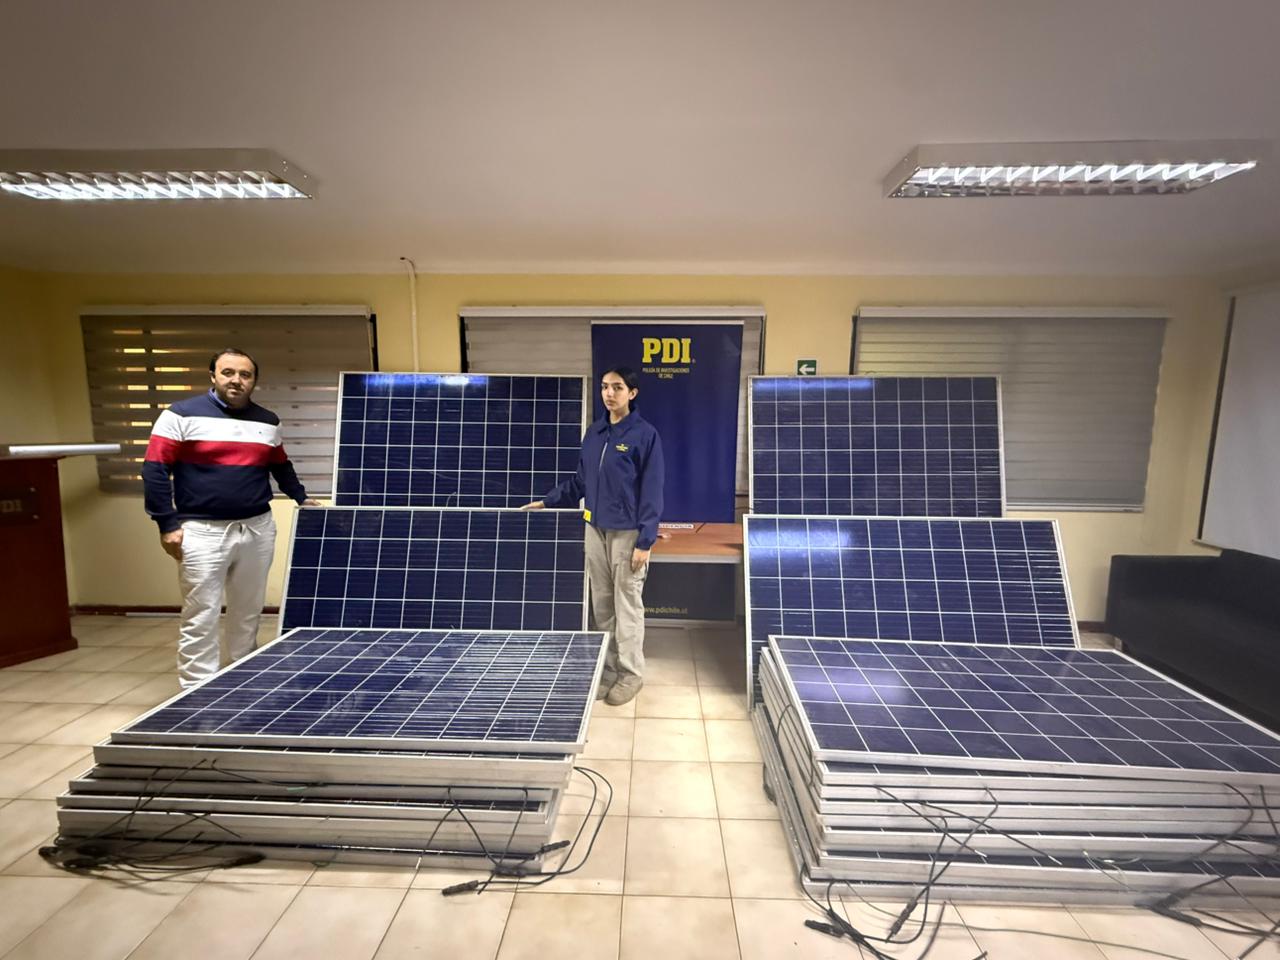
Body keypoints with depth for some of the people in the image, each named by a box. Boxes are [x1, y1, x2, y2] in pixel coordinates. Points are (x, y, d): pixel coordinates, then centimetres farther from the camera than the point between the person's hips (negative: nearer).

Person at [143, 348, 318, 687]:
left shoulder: (268, 422, 11)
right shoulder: (181, 414, -4)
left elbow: (280, 467, 25)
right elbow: (155, 469, -6)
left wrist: (301, 497, 18)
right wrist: (168, 524, -10)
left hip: (257, 530, 4)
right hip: (203, 532, -4)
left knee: (248, 615, 14)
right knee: (200, 620, 1)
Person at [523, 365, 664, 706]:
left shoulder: (645, 434, -10)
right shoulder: (594, 432, 9)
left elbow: (651, 491, -12)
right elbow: (580, 480, 17)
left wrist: (645, 541, -16)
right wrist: (547, 501, 12)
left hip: (627, 533, -6)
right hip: (596, 529, 6)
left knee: (627, 605, 4)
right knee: (602, 605, 13)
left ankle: (631, 673, 21)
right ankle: (608, 669, 28)